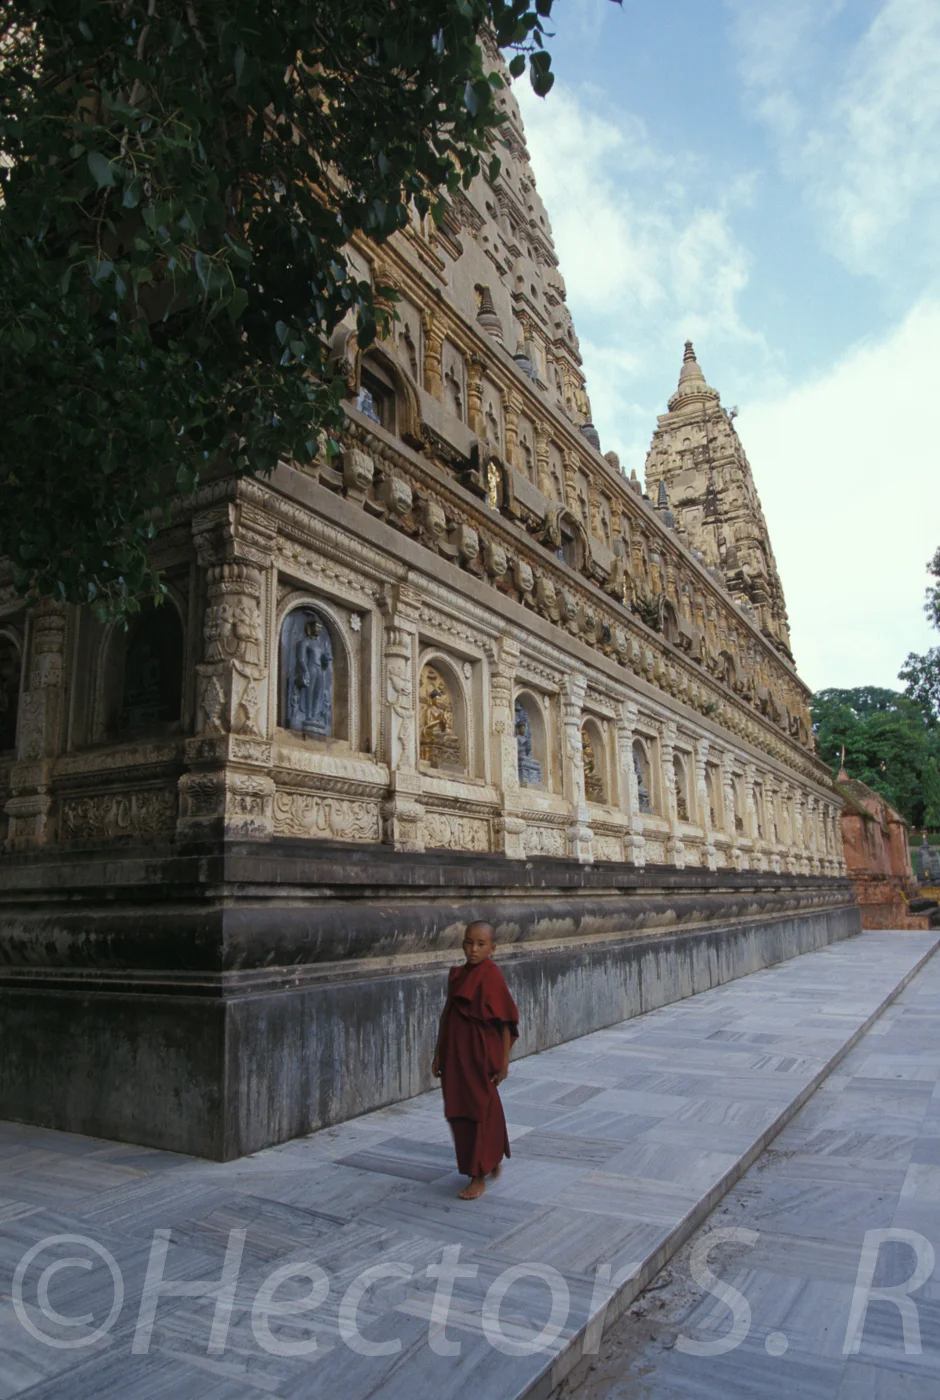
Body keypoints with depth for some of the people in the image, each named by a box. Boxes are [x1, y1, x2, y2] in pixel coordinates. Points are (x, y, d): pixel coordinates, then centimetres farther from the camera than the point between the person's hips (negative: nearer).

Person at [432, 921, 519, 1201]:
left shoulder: (492, 976, -14)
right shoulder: (457, 975, 4)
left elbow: (506, 1022, -12)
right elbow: (446, 1016, 10)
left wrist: (503, 1061, -12)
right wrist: (438, 1054, 13)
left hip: (482, 1054, -6)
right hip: (456, 1055, 7)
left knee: (479, 1114, 4)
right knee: (458, 1112, 16)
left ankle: (479, 1178, 20)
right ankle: (493, 1158, 39)